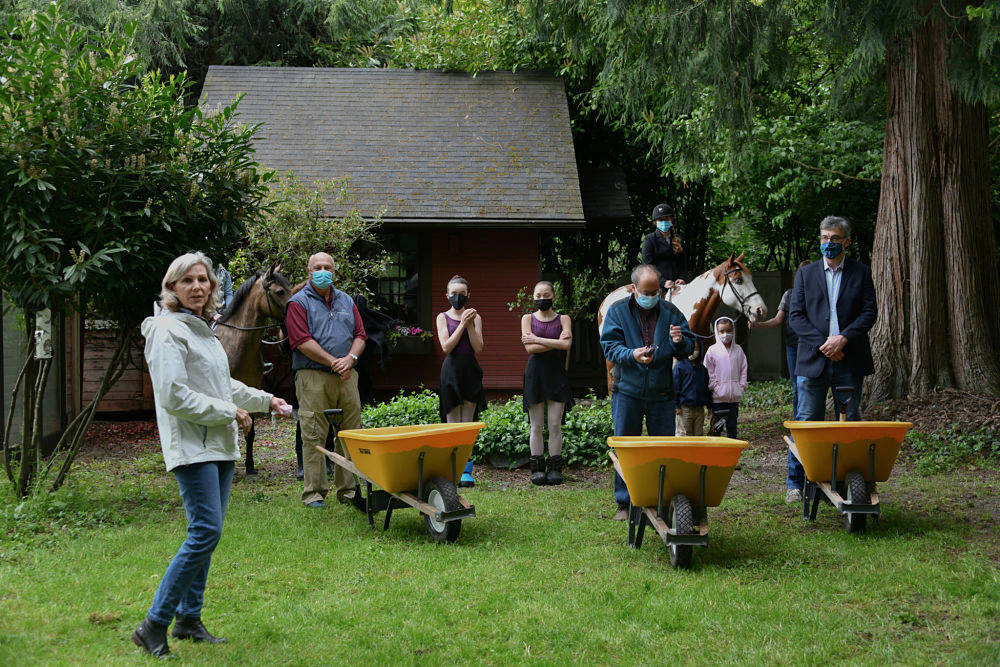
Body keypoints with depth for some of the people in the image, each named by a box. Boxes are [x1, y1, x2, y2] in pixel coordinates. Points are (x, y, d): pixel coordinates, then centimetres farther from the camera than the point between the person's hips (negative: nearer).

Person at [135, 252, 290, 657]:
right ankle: (153, 626, -10)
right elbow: (173, 396, -19)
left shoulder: (202, 329, 18)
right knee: (206, 531, -16)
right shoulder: (168, 330, -11)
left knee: (206, 532, 9)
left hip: (219, 445, 9)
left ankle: (189, 619, 18)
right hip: (192, 446, -9)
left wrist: (266, 401, 30)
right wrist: (229, 412, -14)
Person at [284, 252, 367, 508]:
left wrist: (351, 358, -8)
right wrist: (334, 363, -12)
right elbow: (302, 342, -10)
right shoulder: (299, 302, 1)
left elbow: (360, 335, 13)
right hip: (313, 378, -5)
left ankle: (348, 489, 14)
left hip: (347, 378, 5)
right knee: (313, 435, -4)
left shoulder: (346, 302, 18)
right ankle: (314, 492, 1)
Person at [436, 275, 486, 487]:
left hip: (470, 371, 1)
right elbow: (446, 347, -8)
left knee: (467, 424, 1)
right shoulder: (443, 317, 4)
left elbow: (478, 348, -2)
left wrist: (470, 324, -11)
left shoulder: (475, 317, 7)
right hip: (451, 370, -1)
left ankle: (467, 471, 2)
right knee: (453, 424, 0)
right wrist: (462, 324, -14)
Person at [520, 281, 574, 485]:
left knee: (555, 425, -1)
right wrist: (555, 343, -10)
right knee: (536, 426, 2)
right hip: (535, 372, 0)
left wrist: (538, 339, -10)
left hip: (556, 373, 0)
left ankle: (555, 468, 4)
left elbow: (566, 345, -11)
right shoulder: (528, 319, 7)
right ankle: (537, 469, 6)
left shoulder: (563, 319, 7)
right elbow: (529, 348, -7)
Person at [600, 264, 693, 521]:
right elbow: (610, 346, -5)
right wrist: (632, 355, -24)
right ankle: (624, 503, 10)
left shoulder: (670, 312, 7)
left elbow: (688, 349, 11)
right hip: (627, 391, -1)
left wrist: (679, 342, -13)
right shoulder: (618, 311, 3)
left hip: (661, 393, 1)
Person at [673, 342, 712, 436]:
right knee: (685, 435, -3)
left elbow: (707, 388, 21)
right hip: (685, 408, -5)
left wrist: (709, 405, 16)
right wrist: (677, 406, -10)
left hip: (700, 408, 5)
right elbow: (676, 387, -5)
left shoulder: (702, 368, 14)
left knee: (699, 434, 7)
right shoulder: (679, 366, -3)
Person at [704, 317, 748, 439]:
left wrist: (742, 386, 1)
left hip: (734, 396, 3)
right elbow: (709, 372, -3)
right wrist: (715, 386, -11)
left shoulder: (738, 350, 6)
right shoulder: (712, 351, -3)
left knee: (732, 424, 11)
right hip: (718, 396, -3)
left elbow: (743, 369, 10)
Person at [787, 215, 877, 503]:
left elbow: (870, 312, 2)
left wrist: (844, 338, -13)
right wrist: (821, 343, -10)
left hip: (849, 361, 0)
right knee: (806, 422, -1)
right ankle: (795, 482, 5)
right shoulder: (806, 273, 10)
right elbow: (795, 315, 4)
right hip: (813, 360, 0)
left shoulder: (861, 273, 9)